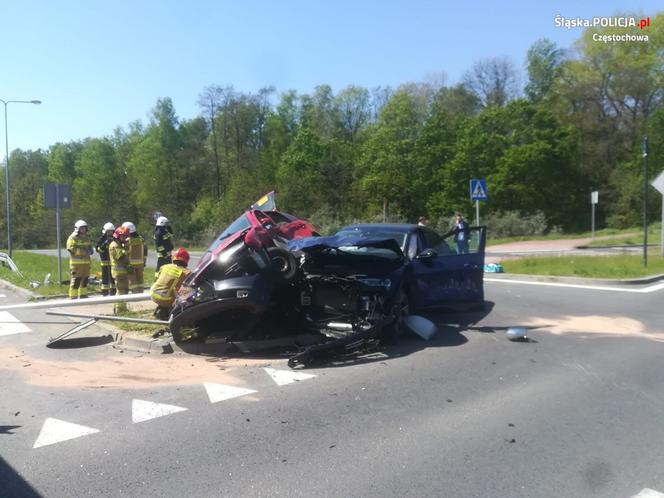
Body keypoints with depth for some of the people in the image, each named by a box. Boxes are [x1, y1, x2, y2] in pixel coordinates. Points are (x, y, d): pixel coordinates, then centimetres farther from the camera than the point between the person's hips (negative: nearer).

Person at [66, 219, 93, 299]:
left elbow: (90, 247, 26)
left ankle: (83, 295, 23)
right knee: (76, 280, -8)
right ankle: (73, 297, -3)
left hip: (86, 262, 7)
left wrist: (90, 250, 2)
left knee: (85, 280, 12)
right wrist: (83, 251, -22)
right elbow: (71, 249, -16)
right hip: (76, 262, -7)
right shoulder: (73, 237, -6)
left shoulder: (87, 237, 16)